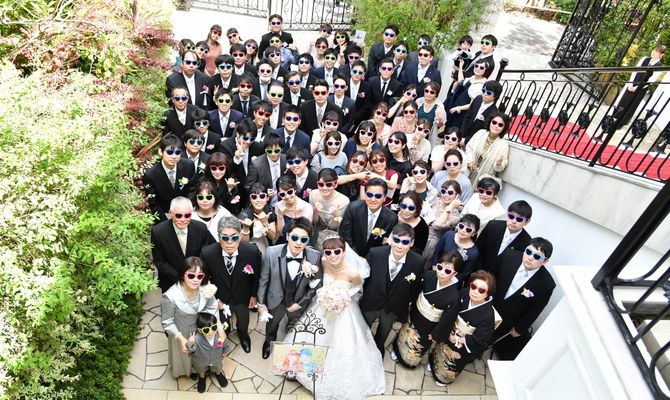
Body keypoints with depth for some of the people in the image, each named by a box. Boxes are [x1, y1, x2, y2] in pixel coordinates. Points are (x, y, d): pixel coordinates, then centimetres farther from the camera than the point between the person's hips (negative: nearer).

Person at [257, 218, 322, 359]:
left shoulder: (314, 257, -29)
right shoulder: (271, 253, -31)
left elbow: (316, 285, -14)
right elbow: (263, 280, -15)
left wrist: (299, 303, -12)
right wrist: (261, 304, -7)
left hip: (298, 303, 1)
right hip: (276, 301, 0)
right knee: (271, 324, 32)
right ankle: (269, 341, 66)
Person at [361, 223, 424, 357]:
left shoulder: (418, 262, -28)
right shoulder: (375, 253, -29)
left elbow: (417, 287, -11)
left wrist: (408, 304, -1)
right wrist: (362, 294, -1)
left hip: (395, 307, 1)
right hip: (371, 302, 0)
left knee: (383, 333, 30)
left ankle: (378, 349, 63)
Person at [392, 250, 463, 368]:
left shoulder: (454, 296, -36)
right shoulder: (429, 275, -25)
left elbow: (447, 321, -20)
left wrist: (435, 335, -7)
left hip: (427, 327, -3)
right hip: (414, 315, 3)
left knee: (416, 348, 26)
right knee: (404, 336, 31)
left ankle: (409, 360, 59)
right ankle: (397, 349, 62)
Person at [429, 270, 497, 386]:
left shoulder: (488, 315, -36)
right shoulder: (464, 294, -24)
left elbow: (478, 340, -25)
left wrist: (457, 340, -19)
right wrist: (450, 328, -13)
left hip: (464, 347, -3)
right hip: (451, 333, 4)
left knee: (452, 365, 25)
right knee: (441, 351, 31)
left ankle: (444, 379, 57)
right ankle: (433, 364, 64)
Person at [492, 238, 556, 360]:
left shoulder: (546, 284, -32)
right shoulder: (510, 257, -26)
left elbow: (534, 311, -17)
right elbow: (496, 279, -8)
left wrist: (520, 329, -6)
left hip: (512, 320, -2)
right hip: (493, 304, 2)